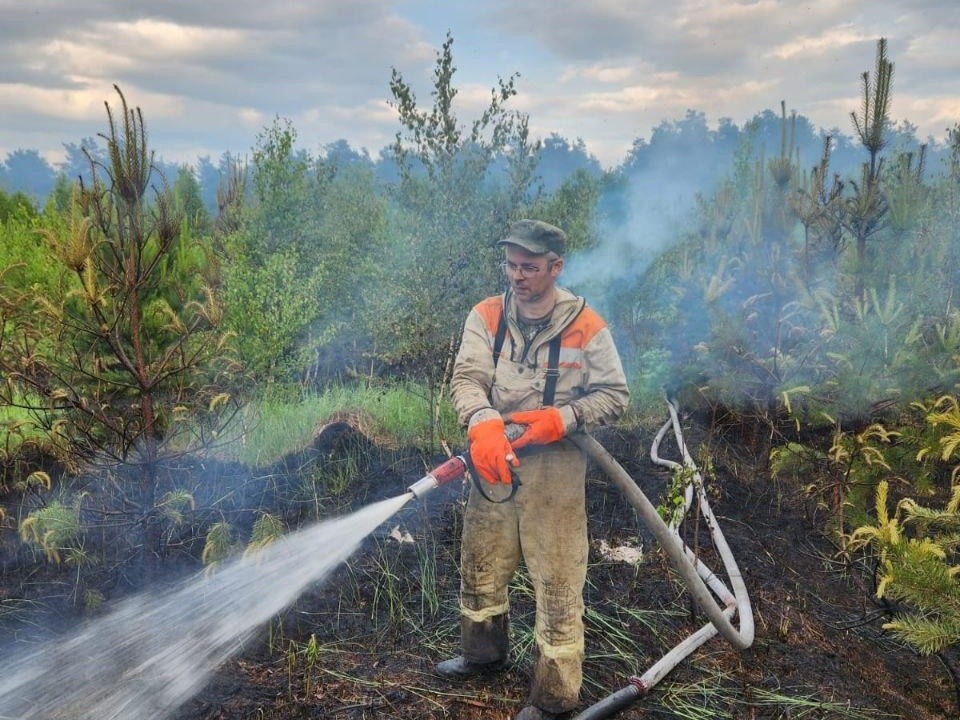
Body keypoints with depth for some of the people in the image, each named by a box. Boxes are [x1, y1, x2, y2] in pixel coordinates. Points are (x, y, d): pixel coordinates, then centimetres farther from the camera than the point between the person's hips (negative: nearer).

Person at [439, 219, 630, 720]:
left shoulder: (585, 326, -8)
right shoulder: (485, 316, -2)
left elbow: (614, 396, -4)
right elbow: (468, 378, -15)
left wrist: (562, 419, -21)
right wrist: (483, 423, -36)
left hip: (555, 468, -4)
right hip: (495, 462, 4)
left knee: (557, 584, 3)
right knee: (480, 569, 20)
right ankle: (484, 654, 46)